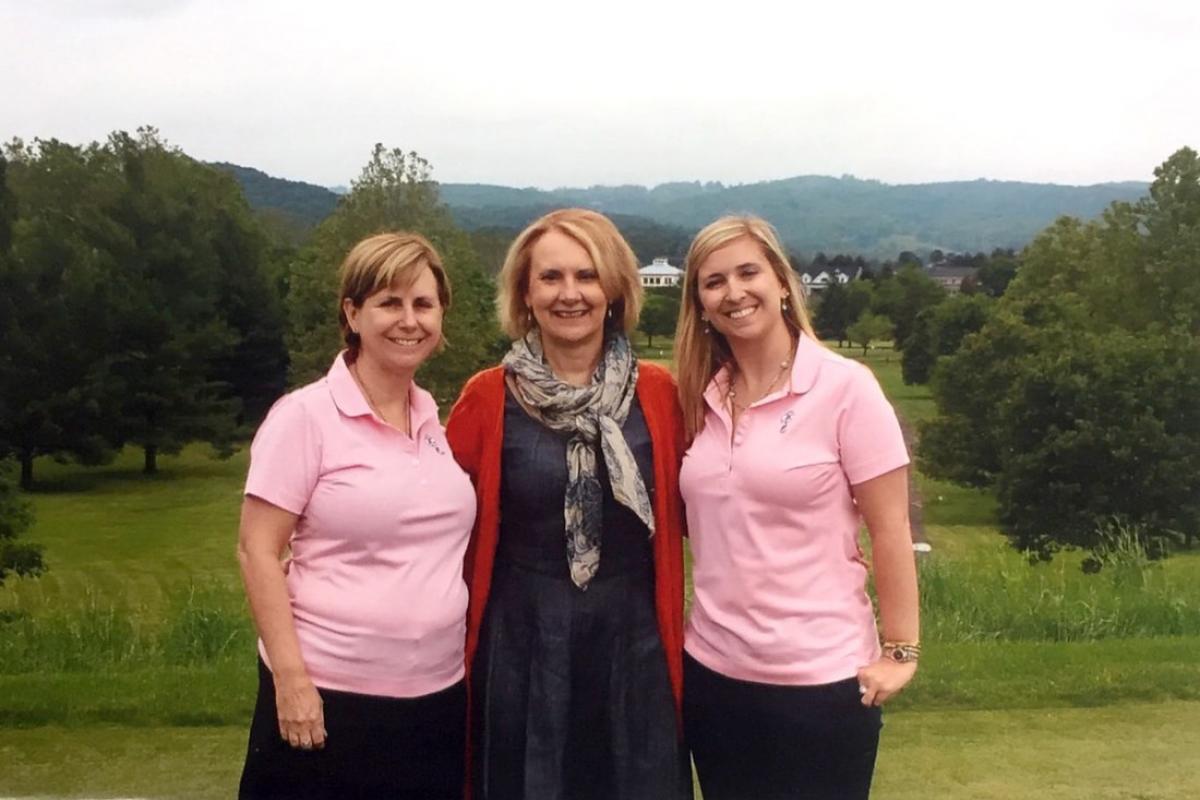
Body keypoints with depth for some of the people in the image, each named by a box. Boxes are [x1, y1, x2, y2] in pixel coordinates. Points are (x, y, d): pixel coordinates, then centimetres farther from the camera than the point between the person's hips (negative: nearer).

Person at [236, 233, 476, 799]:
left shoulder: (437, 418, 6)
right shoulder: (305, 416, -10)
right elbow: (257, 552, -10)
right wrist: (290, 677, -15)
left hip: (439, 695, 5)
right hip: (330, 697, -5)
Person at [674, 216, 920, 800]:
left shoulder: (844, 387, -10)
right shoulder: (699, 396, 4)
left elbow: (890, 529, -9)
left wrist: (899, 652, -10)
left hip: (820, 678, -4)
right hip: (712, 670, 5)